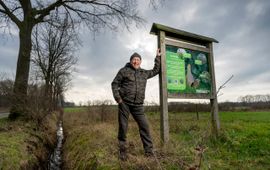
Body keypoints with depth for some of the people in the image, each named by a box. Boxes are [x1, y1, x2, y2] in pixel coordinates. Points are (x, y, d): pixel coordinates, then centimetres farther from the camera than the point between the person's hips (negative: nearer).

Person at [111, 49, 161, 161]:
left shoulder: (144, 73, 15)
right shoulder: (124, 71, 2)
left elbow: (155, 71, 29)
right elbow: (115, 84, 3)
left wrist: (158, 57, 27)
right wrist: (117, 97, -8)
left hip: (138, 105, 3)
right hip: (124, 103, -3)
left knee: (144, 126, -1)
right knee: (123, 126, 3)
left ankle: (149, 150, 12)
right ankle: (122, 151, 19)